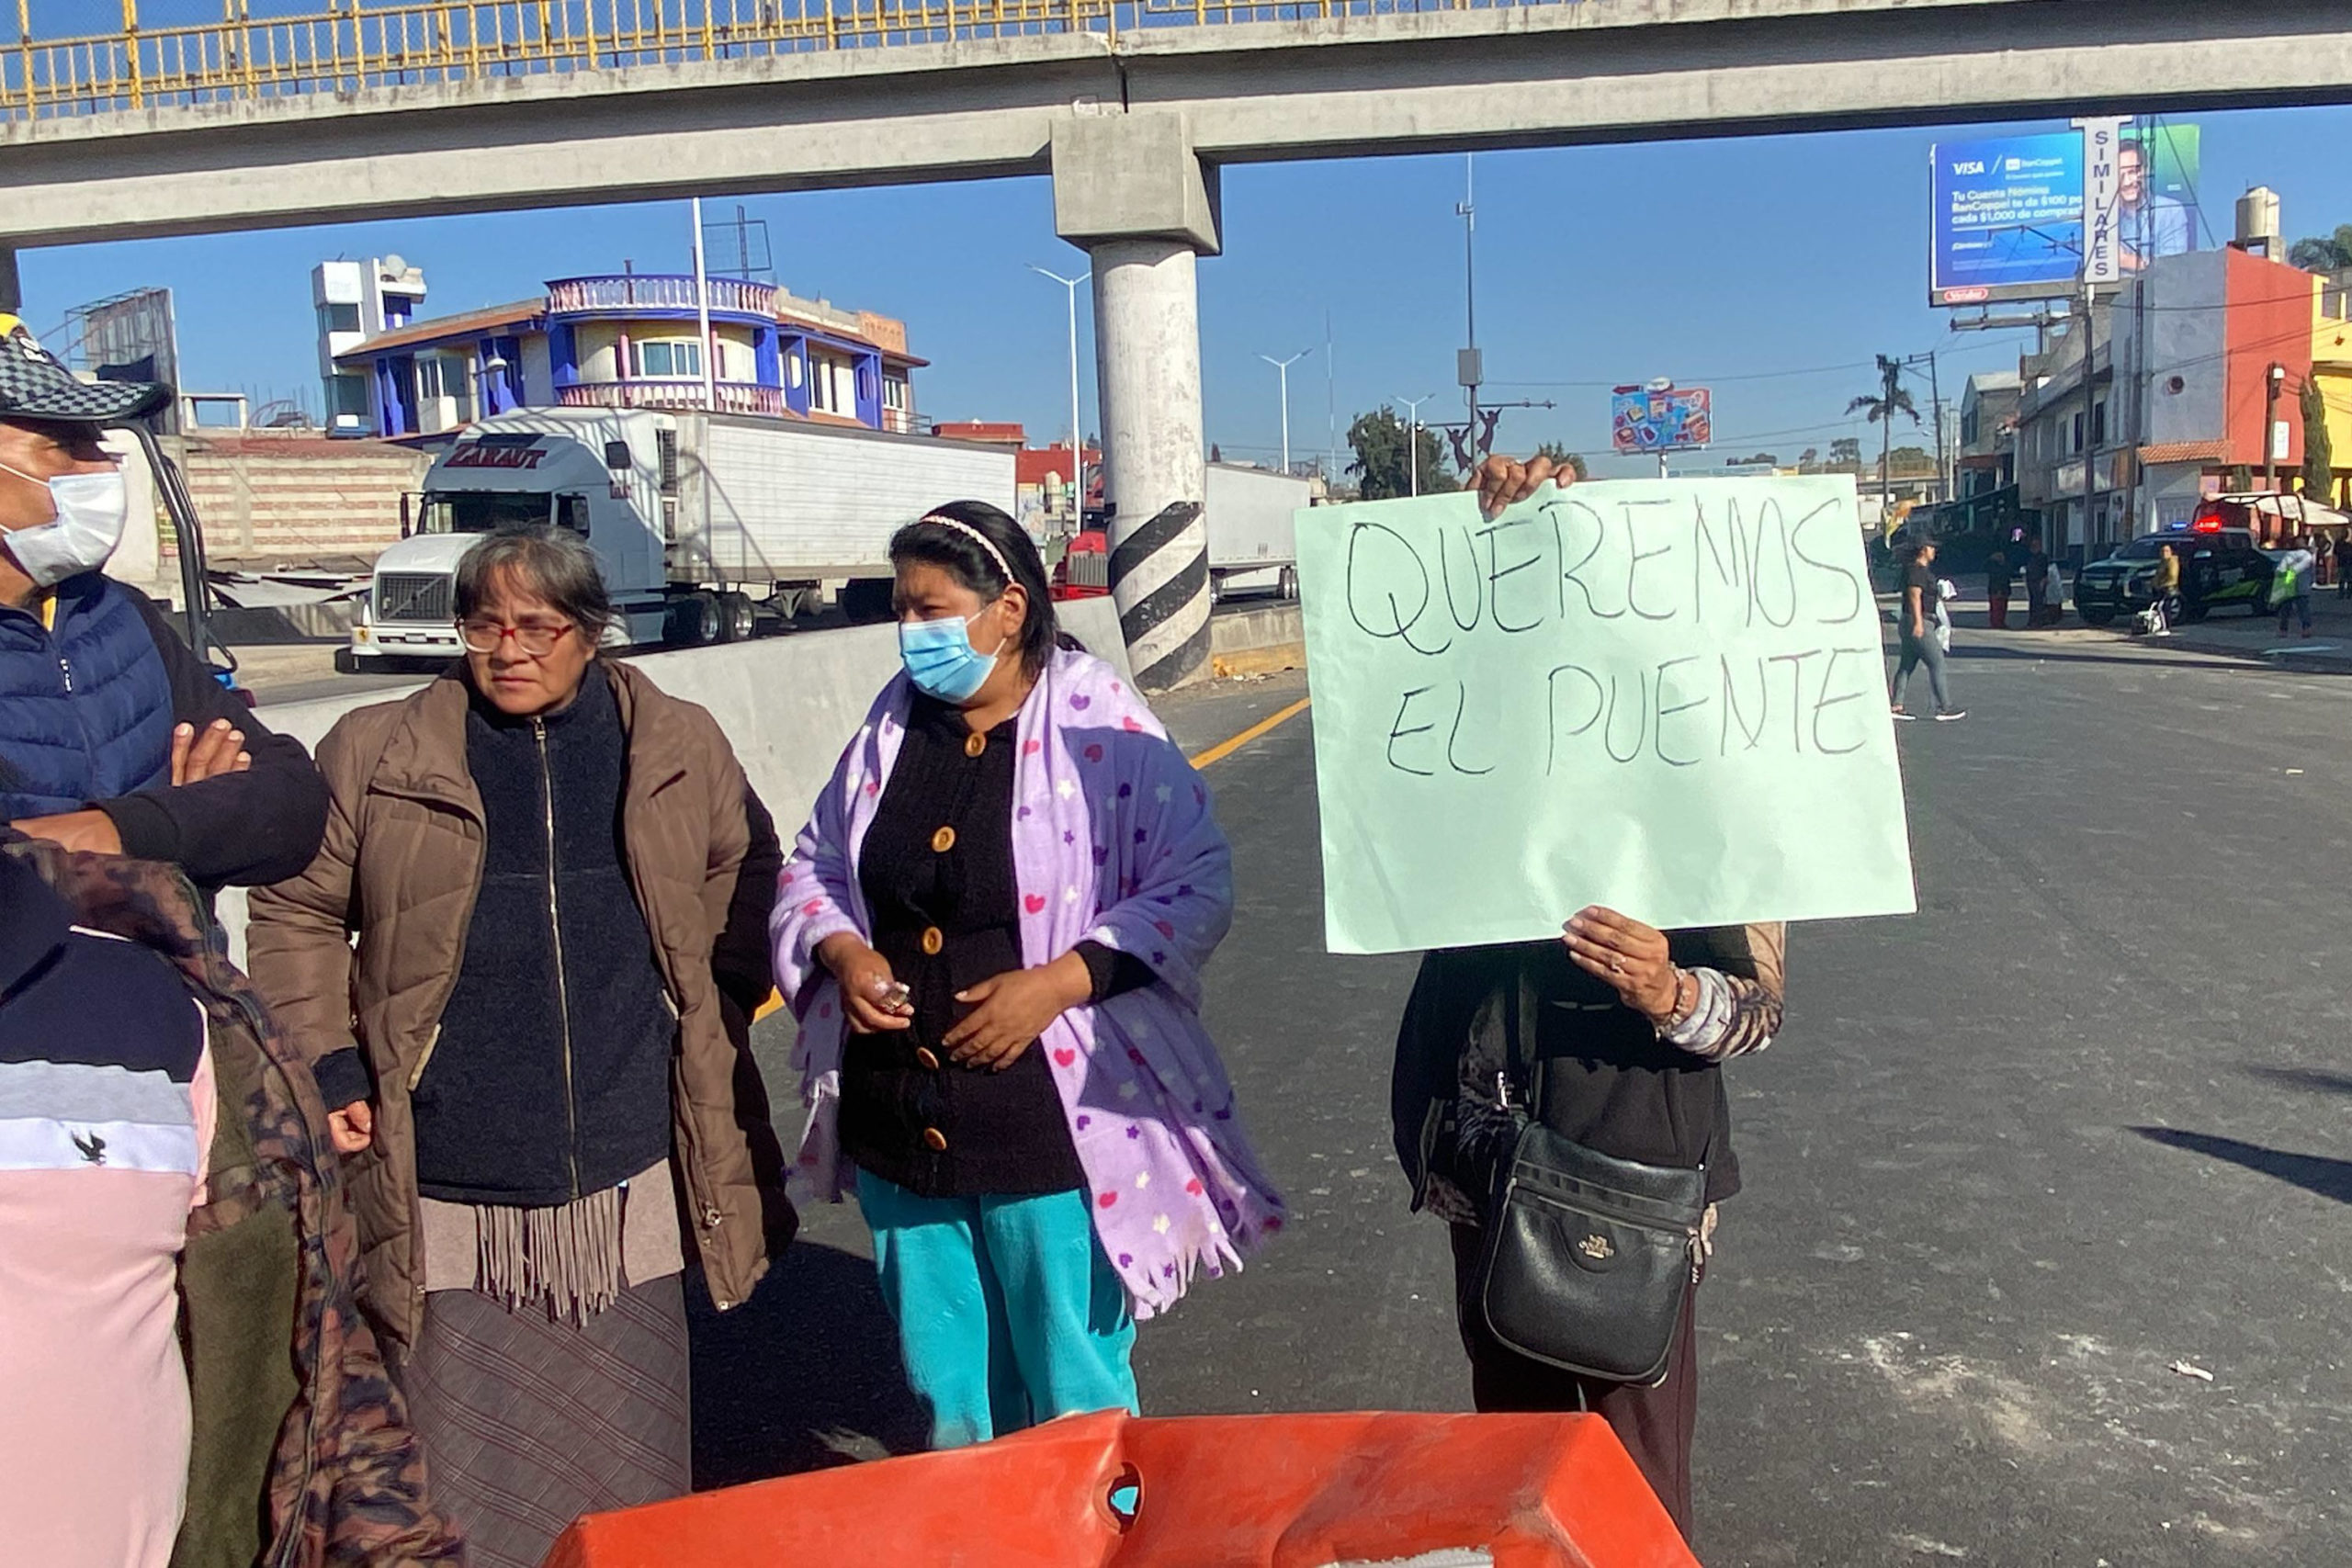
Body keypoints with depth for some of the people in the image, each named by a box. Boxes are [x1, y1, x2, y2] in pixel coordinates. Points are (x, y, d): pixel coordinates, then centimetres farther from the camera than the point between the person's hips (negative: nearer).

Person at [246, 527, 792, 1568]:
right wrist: (324, 1066, -3)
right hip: (446, 1200, -1)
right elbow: (296, 915, 7)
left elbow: (748, 878, 18)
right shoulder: (376, 753, 0)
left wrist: (717, 1005, 7)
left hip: (628, 1185, 2)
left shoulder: (680, 750, 4)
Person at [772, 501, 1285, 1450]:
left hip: (1052, 1126, -5)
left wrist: (1060, 982, -20)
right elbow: (813, 868, 16)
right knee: (943, 1397, 20)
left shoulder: (1098, 724, -10)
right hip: (899, 1122, 5)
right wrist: (842, 952, -5)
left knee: (1077, 1405, 10)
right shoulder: (892, 724, 6)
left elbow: (1196, 884, -11)